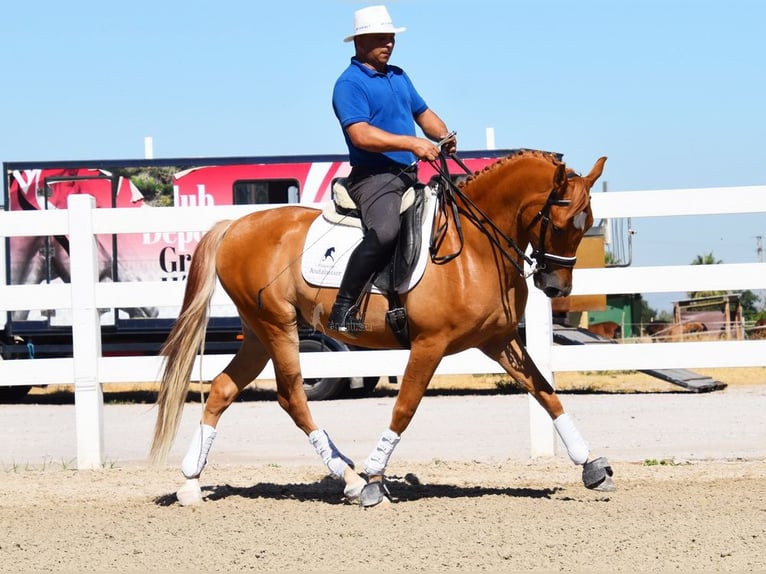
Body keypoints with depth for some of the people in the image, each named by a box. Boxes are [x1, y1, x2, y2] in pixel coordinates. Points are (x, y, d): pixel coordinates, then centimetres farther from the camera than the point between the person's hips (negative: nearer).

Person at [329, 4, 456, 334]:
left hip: (409, 176, 9)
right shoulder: (349, 83, -7)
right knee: (385, 231, -34)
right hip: (373, 175, -9)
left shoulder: (398, 76, 20)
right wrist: (412, 143, -26)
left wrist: (443, 136, 4)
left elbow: (423, 113, 27)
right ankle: (343, 308, -29)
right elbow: (361, 134, -20)